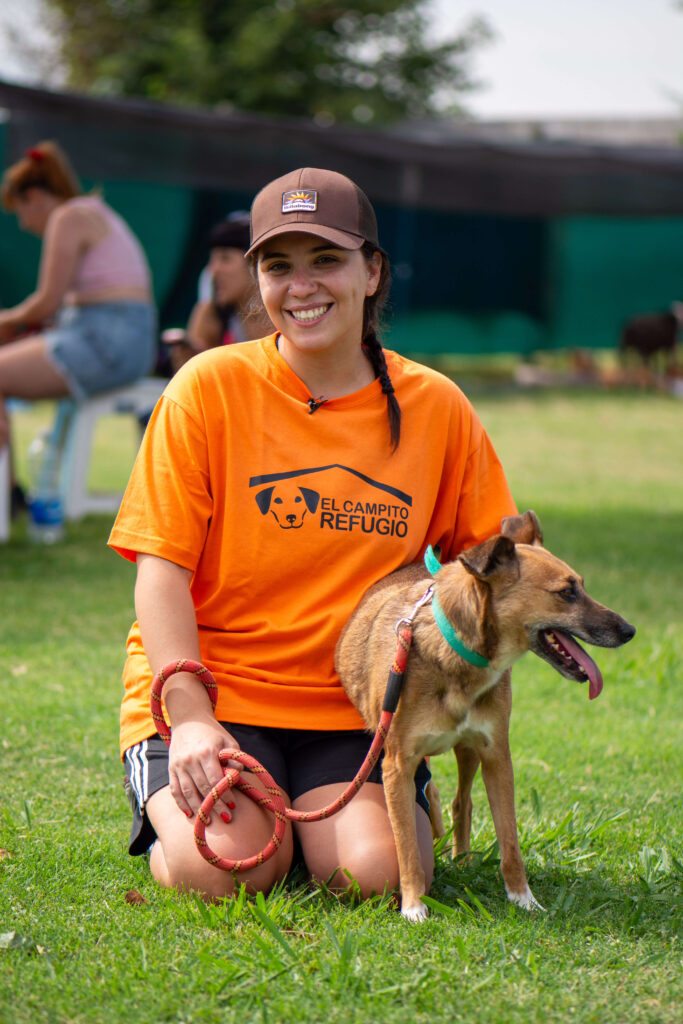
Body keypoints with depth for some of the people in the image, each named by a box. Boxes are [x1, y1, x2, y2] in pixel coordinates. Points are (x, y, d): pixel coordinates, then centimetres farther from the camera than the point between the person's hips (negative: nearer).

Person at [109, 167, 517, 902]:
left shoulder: (435, 407, 4)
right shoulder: (208, 388, -4)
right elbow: (162, 567, -6)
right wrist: (189, 718, -18)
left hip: (356, 707, 2)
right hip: (209, 686, -2)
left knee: (376, 870, -23)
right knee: (225, 868, -26)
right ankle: (168, 803, 10)